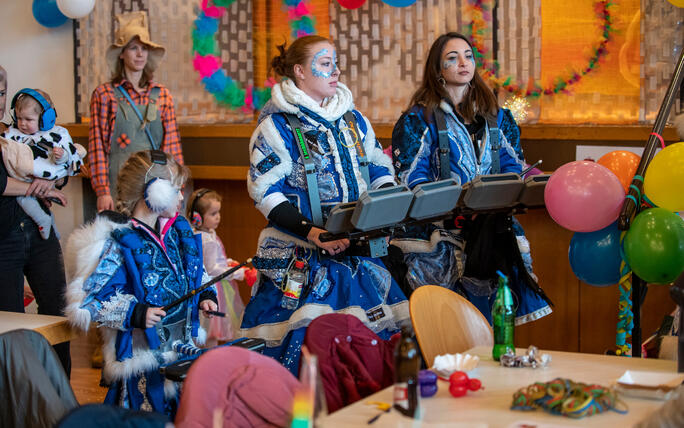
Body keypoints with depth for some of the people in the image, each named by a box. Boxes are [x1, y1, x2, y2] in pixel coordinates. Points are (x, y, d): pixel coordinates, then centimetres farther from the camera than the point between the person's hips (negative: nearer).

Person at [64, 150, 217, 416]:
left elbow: (194, 274, 23)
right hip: (142, 355, -7)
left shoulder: (179, 232, 7)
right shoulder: (119, 243, -17)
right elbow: (87, 298, -20)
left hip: (184, 343, 7)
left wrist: (205, 296, 4)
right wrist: (135, 314, -29)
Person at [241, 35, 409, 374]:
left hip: (358, 253, 6)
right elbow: (267, 194, -10)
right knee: (304, 345, -10)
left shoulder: (354, 120, 15)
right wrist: (312, 233, -22)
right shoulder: (277, 125, -4)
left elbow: (381, 173, 19)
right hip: (300, 259, -5)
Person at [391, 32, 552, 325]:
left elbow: (513, 169, 14)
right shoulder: (419, 119, 6)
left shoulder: (497, 118, 19)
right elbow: (411, 180, -3)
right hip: (439, 225, -4)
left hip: (493, 222, 4)